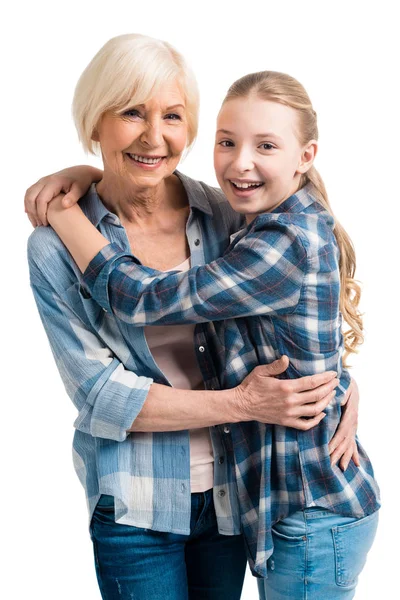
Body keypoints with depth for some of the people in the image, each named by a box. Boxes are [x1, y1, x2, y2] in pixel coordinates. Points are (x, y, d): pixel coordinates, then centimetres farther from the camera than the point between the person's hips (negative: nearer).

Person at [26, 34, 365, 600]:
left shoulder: (225, 214, -4)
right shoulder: (56, 246, -10)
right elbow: (101, 395, -13)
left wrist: (341, 385, -8)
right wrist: (242, 403, -19)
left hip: (231, 491, 3)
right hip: (135, 509, -3)